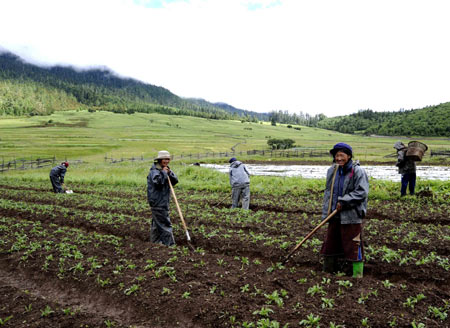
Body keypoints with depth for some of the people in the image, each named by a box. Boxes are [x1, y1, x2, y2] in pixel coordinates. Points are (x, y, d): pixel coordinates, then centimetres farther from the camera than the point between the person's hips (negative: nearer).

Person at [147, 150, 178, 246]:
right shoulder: (154, 171, -14)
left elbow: (175, 181, 3)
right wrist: (164, 172, -20)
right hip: (158, 203, -9)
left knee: (156, 224, 18)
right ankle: (169, 245, -3)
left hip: (164, 202, 9)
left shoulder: (166, 169, 12)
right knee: (165, 225, -7)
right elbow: (158, 181, -33)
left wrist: (169, 173, -12)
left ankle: (155, 243, 29)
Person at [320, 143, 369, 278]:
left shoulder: (358, 171, -11)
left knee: (353, 246, 1)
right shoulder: (332, 171, 7)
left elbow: (362, 192, -17)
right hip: (335, 215, 6)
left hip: (351, 216, -6)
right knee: (330, 243, 16)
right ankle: (329, 271, 32)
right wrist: (326, 212, 5)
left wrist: (343, 202, -19)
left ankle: (357, 275, 15)